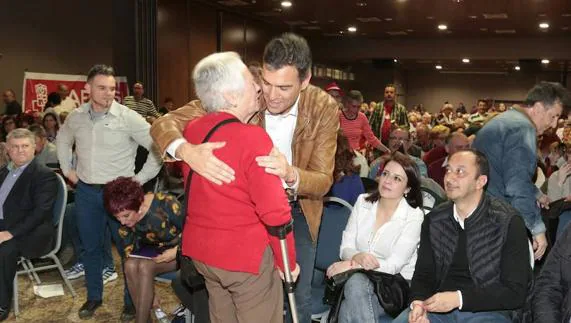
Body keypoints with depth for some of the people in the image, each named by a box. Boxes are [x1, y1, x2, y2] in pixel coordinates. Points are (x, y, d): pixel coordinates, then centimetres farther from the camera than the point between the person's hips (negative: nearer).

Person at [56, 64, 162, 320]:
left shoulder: (128, 117, -13)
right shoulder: (76, 117, 2)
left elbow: (158, 147, -13)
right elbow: (62, 140, 24)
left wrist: (140, 178, -12)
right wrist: (67, 169, 15)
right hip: (85, 192, 4)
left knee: (128, 249, 6)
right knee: (90, 248, 16)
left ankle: (132, 301, 23)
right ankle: (93, 297, 35)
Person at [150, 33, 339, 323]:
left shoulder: (324, 108, -21)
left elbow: (323, 181, -23)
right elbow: (164, 123, -22)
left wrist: (290, 174, -46)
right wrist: (187, 151, -46)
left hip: (297, 210, 0)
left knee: (298, 296, 11)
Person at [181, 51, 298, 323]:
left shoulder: (191, 131, -2)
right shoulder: (253, 138, -23)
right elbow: (275, 211, -21)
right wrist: (287, 262, -9)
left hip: (200, 249, 7)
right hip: (247, 255, -7)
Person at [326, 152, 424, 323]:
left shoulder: (414, 216, -8)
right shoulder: (363, 202, 4)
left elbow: (394, 265, -15)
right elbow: (346, 247, 1)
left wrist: (351, 265, -24)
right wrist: (357, 257, -23)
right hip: (359, 278, 4)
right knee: (355, 282, -33)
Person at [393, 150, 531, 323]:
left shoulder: (508, 222, -8)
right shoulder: (434, 220, 5)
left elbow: (516, 292, -10)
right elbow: (423, 274, 9)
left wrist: (459, 298, -20)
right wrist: (418, 302, -12)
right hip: (438, 307, 3)